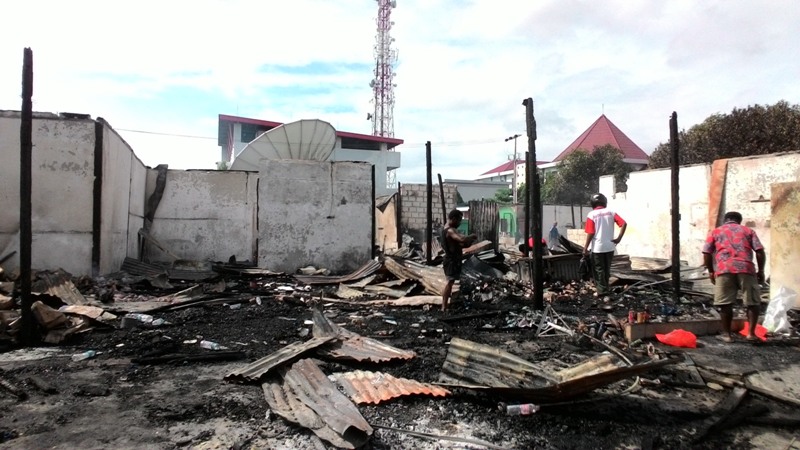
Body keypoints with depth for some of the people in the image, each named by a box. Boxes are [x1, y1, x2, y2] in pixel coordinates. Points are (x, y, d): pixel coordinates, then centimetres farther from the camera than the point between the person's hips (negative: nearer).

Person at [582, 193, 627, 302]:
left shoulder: (591, 214, -8)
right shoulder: (610, 212, 3)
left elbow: (591, 233, -13)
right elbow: (624, 224, -6)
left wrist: (585, 248, -7)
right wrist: (619, 238, 0)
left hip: (597, 248, -4)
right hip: (609, 246, 4)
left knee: (599, 271, 3)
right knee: (606, 270, 16)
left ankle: (604, 293, -2)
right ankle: (602, 291, 27)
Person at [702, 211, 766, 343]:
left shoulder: (715, 231, 20)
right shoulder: (748, 231, 21)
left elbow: (706, 253, 10)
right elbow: (760, 251, 8)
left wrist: (711, 271, 18)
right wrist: (760, 271, 14)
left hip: (724, 270, -1)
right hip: (746, 268, 1)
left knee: (725, 303, 6)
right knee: (752, 302, 13)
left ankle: (726, 334, 11)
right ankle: (751, 333, 11)